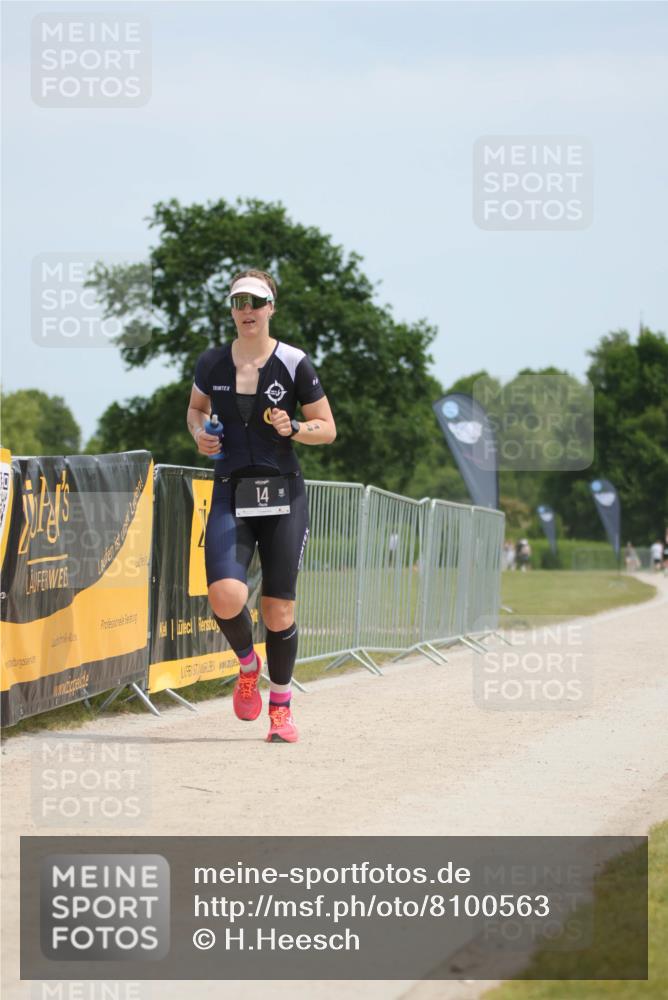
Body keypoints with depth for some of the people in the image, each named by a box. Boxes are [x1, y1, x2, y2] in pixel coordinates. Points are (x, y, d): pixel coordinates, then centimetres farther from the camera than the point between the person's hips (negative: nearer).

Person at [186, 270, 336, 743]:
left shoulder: (295, 364, -2)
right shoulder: (212, 363, 5)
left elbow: (328, 429, 4)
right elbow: (196, 406, 24)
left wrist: (294, 428, -15)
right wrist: (200, 433, 3)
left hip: (283, 495, -1)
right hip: (231, 493, 1)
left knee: (279, 609, 0)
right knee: (226, 595, -20)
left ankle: (281, 708, 19)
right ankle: (247, 664, 12)